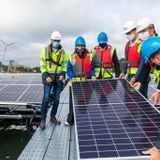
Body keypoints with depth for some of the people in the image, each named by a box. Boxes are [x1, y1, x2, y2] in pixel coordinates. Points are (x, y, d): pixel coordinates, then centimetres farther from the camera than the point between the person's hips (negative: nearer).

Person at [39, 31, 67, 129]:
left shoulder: (62, 51, 5)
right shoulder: (45, 50, -3)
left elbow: (65, 64, 8)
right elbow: (42, 64, -3)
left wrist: (63, 74, -7)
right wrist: (46, 76, -14)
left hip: (59, 76, 3)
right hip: (48, 76, -3)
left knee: (56, 98, 7)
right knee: (46, 98, -8)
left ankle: (53, 117, 23)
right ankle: (43, 119, 3)